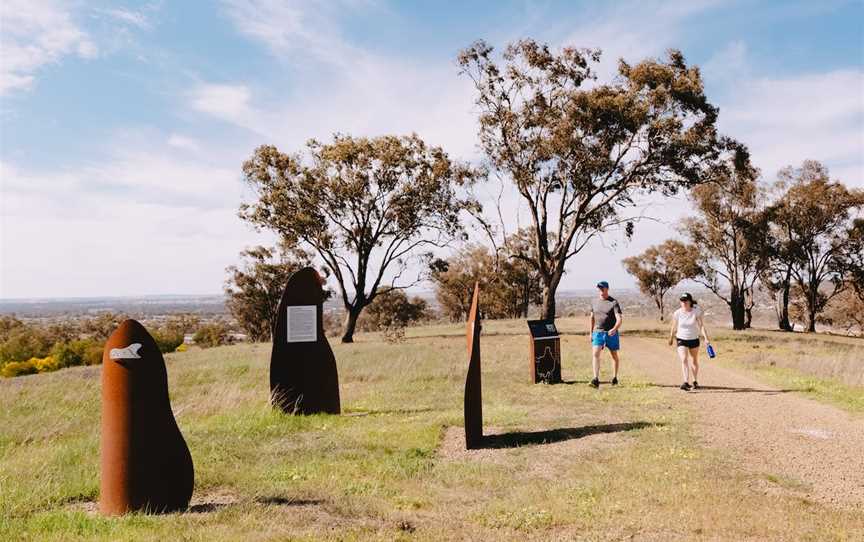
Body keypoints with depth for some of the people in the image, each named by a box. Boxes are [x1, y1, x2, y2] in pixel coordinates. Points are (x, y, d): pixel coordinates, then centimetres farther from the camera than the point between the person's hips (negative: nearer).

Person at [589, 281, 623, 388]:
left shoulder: (614, 302, -9)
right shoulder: (594, 301, 6)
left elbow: (619, 319, -17)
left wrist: (614, 329, -35)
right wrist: (591, 333, 17)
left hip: (611, 333, -3)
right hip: (598, 332, 3)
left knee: (614, 355, 11)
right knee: (595, 354, -15)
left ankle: (615, 378, 28)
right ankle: (596, 380, -21)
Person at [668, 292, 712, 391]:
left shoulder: (696, 312, -13)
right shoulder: (677, 313, -11)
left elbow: (701, 326, -18)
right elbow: (674, 327, 3)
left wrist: (706, 338, -28)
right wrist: (671, 338, 14)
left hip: (694, 339, 1)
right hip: (681, 340, -1)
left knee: (695, 361, 17)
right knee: (684, 360, -19)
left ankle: (695, 381, 35)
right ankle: (686, 382, -26)